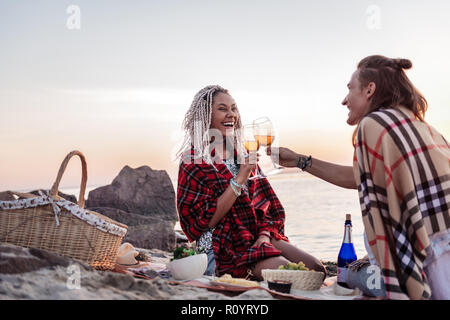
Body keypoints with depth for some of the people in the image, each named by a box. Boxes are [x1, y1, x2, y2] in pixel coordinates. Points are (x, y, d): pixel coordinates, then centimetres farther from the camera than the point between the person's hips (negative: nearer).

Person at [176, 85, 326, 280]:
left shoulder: (243, 156, 18)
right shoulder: (193, 162, -2)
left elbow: (268, 205, 15)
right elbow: (206, 220, -11)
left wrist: (264, 236, -6)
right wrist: (240, 178, -15)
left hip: (260, 238, 7)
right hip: (224, 249, -6)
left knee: (316, 269, -16)